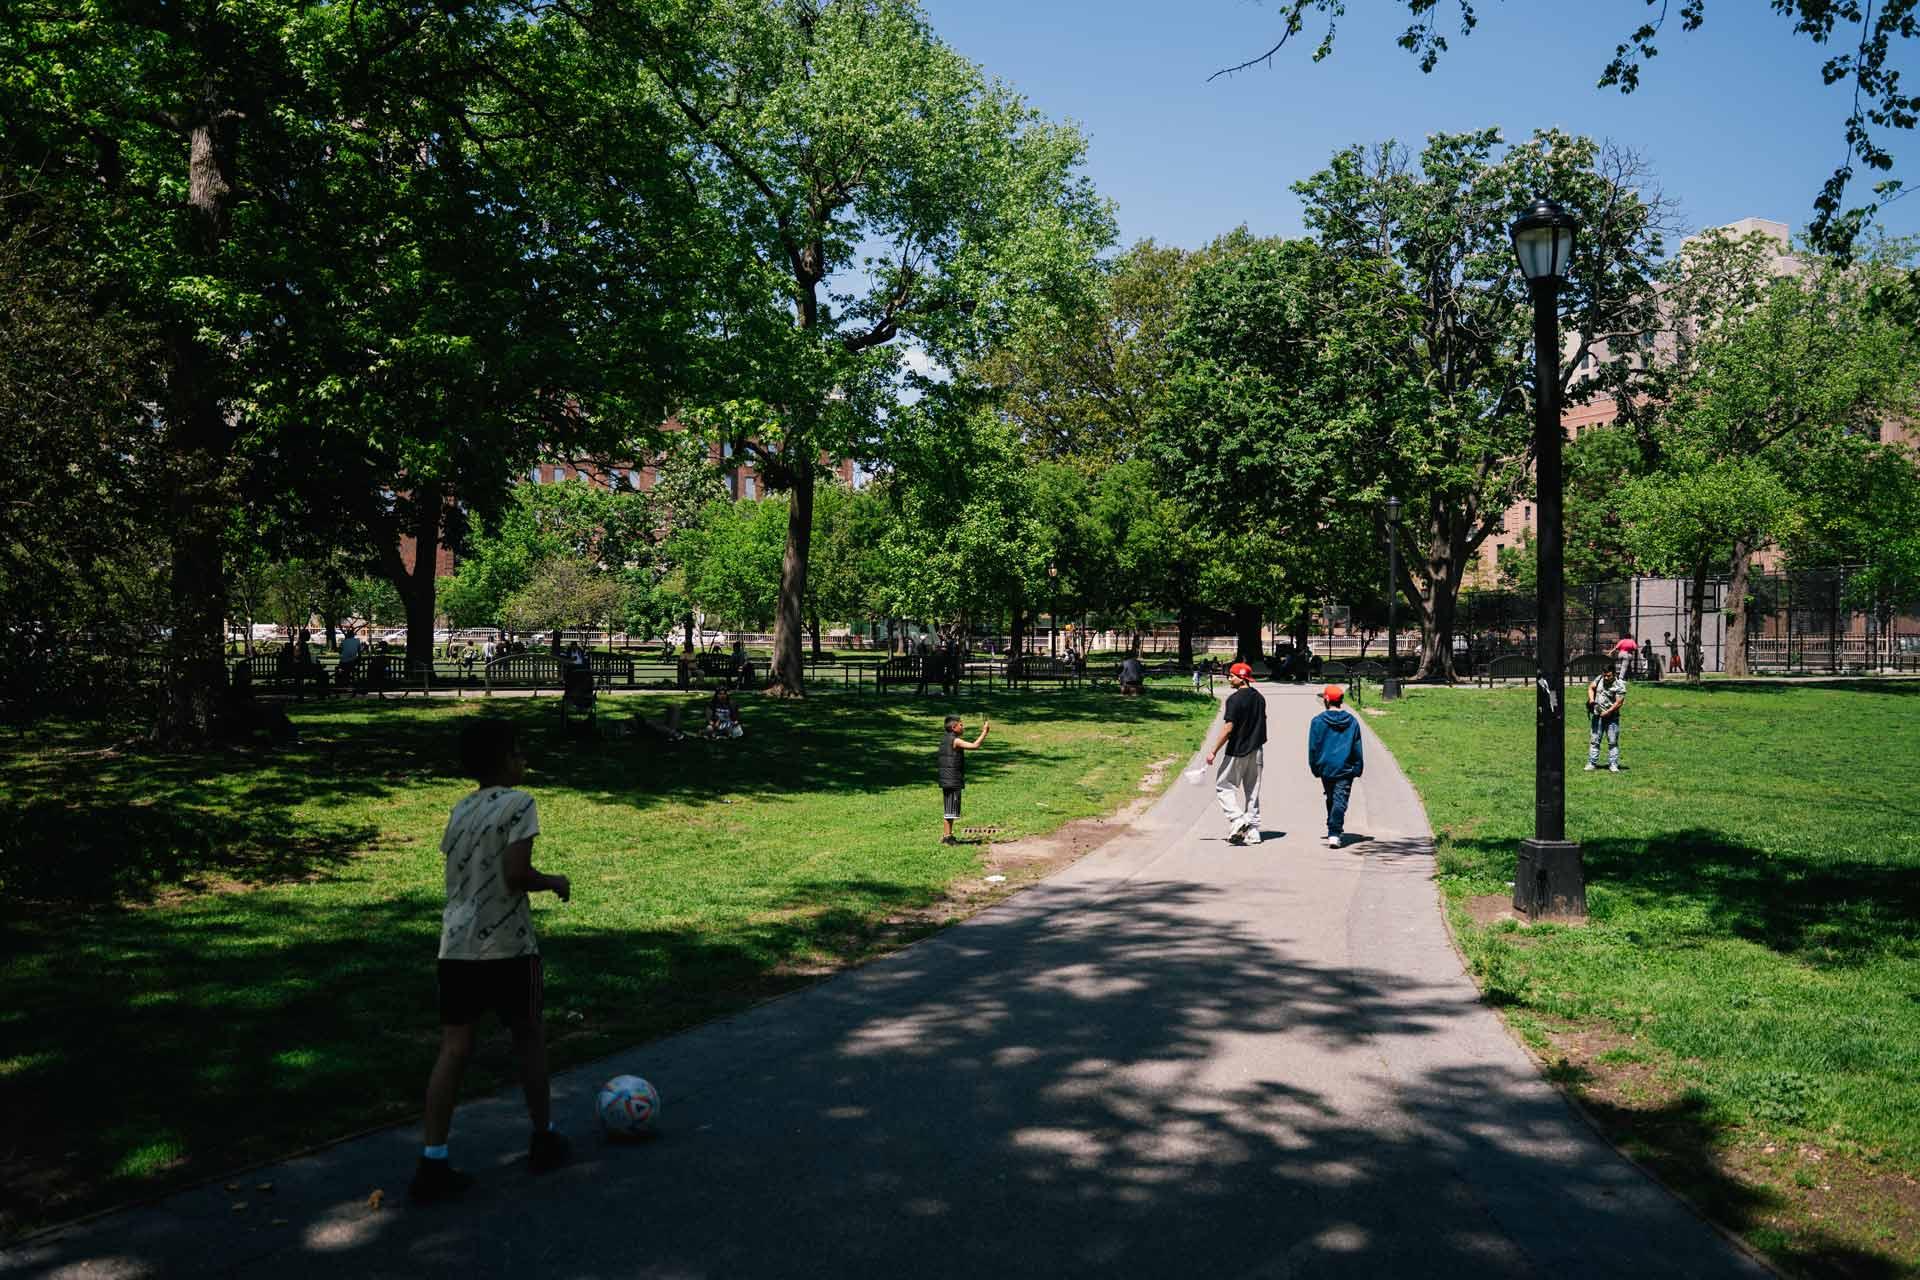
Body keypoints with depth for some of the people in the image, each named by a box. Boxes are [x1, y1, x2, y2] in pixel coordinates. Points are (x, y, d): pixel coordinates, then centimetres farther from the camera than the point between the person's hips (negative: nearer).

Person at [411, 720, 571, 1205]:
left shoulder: (460, 809, 11)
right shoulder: (518, 803, -11)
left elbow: (460, 871, 15)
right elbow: (516, 874, -20)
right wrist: (554, 882, -1)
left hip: (456, 944, 6)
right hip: (506, 946, -6)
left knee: (453, 1049, 5)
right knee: (530, 1036, 14)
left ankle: (433, 1164, 2)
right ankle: (544, 1138, 27)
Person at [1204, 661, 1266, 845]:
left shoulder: (1235, 699, -16)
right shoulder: (1259, 697, 9)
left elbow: (1229, 728, -20)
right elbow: (1262, 724, 14)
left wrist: (1214, 751, -16)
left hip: (1237, 751, -8)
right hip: (1256, 751, 8)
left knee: (1223, 785, 4)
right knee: (1253, 791, 13)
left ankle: (1238, 820, -13)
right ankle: (1253, 831, 14)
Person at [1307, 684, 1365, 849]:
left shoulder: (1318, 721, -4)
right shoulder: (1352, 722, 3)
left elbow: (1313, 747, -1)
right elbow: (1357, 749, 8)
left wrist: (1315, 767, 9)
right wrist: (1358, 768, 15)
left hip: (1326, 768, 0)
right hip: (1346, 769, 0)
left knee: (1331, 800, 17)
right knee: (1340, 801, -6)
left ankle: (1333, 831, 26)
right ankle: (1335, 833, -20)